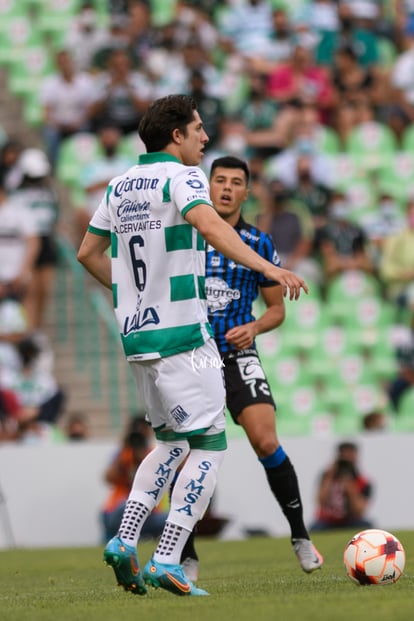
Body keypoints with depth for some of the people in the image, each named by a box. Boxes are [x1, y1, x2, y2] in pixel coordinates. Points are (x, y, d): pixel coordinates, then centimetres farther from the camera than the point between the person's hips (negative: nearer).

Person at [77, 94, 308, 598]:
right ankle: (166, 561, -11)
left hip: (135, 334, 8)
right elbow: (209, 225, -28)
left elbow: (88, 252, 21)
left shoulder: (120, 185, 14)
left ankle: (124, 540, 4)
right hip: (181, 336, -8)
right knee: (208, 443, -2)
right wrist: (268, 268, -32)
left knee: (173, 442, 20)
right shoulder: (181, 177, -8)